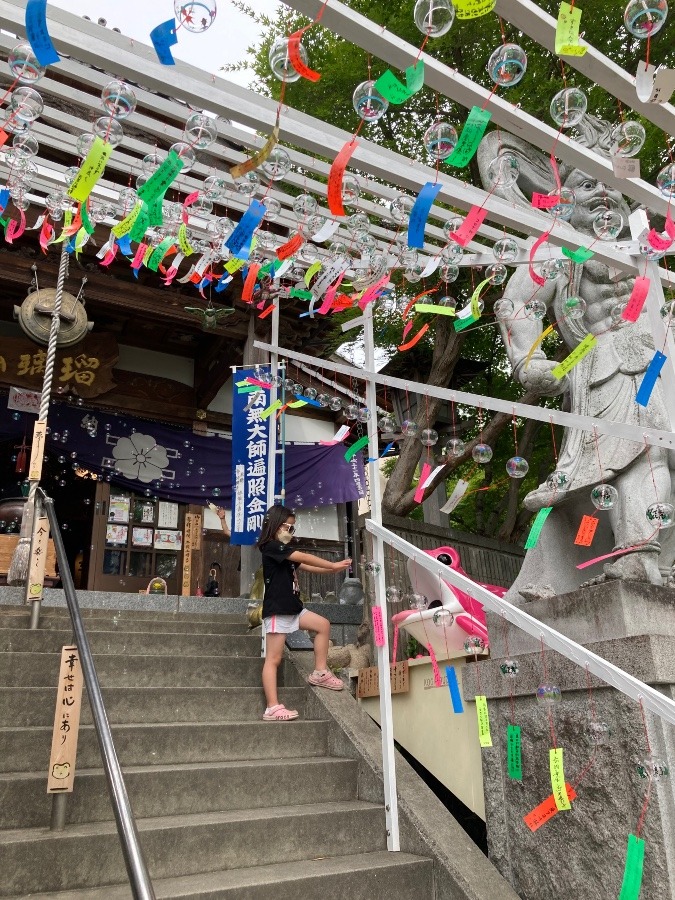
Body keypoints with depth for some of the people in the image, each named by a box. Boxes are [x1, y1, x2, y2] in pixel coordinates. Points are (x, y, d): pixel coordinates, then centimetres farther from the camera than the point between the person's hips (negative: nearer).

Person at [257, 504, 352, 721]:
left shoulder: (285, 552, 21)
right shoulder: (272, 546, -11)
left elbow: (308, 567, 14)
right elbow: (305, 558, -17)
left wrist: (334, 568, 1)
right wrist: (334, 565, -13)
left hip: (293, 607, 10)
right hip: (277, 609, -10)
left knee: (323, 625, 8)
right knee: (274, 659, -8)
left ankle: (320, 673, 13)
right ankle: (273, 708, -7)